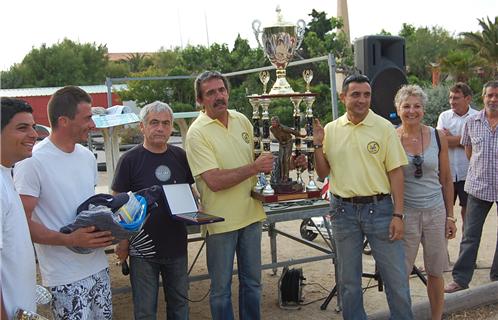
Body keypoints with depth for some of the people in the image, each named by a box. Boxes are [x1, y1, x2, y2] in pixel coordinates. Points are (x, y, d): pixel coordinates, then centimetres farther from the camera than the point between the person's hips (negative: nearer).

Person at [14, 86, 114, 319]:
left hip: (98, 266, 7)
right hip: (65, 277, -7)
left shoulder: (87, 156, 9)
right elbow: (22, 223, -15)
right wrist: (70, 240, -25)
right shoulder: (32, 162, -15)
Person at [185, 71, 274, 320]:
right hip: (221, 220, -5)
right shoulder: (197, 133, -14)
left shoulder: (242, 121, 5)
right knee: (221, 288, 9)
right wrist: (254, 168, -21)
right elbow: (215, 181, -22)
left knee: (252, 282, 18)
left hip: (251, 214, 6)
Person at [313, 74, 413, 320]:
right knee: (348, 280, 14)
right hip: (343, 210, 2)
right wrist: (318, 145, -8)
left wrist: (398, 214, -9)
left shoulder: (384, 127, -3)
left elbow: (395, 172, -4)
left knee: (396, 277, 4)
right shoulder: (330, 130, 3)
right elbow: (323, 173, 8)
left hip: (379, 208, -2)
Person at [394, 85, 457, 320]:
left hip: (435, 212, 2)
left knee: (435, 272, 12)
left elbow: (446, 179, 7)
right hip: (405, 213, -2)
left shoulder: (438, 137, 0)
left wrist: (450, 216, 6)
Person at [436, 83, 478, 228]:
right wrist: (462, 139, -10)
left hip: (467, 174, -2)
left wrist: (452, 138, -8)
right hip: (446, 172, 2)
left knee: (467, 211, 8)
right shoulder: (444, 116, 5)